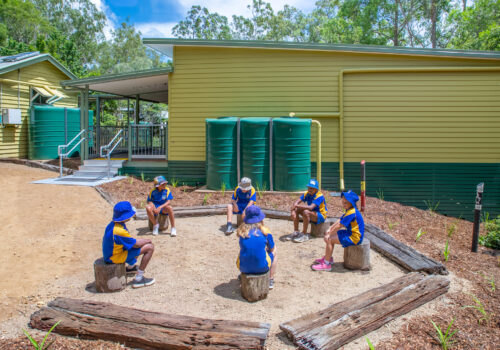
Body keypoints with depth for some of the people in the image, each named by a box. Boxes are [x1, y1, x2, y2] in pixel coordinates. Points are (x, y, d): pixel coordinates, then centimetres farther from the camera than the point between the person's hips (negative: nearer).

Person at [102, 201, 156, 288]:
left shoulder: (113, 224, 0)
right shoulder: (119, 230, -30)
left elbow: (129, 239, 13)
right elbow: (135, 244, -20)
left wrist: (144, 240, 5)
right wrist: (147, 241, -1)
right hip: (115, 257, -10)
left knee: (141, 241, 25)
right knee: (150, 247, -15)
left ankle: (130, 267, 40)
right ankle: (138, 279, -10)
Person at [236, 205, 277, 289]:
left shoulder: (241, 231, -1)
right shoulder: (265, 231, -8)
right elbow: (272, 248, 7)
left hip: (244, 267, 3)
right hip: (261, 267, -3)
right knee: (274, 251, 28)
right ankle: (270, 281, 36)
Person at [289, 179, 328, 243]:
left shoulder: (319, 196, -24)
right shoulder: (307, 194, -3)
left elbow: (310, 207, -37)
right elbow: (296, 202, -12)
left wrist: (298, 206, -38)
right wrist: (293, 211, -30)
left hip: (321, 215, -7)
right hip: (311, 214, 7)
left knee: (306, 212, -34)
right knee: (296, 210, -8)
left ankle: (304, 235, -23)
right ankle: (296, 232, -3)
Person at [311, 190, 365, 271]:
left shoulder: (351, 213, -24)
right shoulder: (349, 211, 9)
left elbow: (339, 226, -23)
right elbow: (339, 221, 11)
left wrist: (329, 234, -15)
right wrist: (330, 229, 3)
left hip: (354, 237, -11)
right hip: (350, 233, 11)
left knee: (329, 239, -16)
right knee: (331, 236, 16)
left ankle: (326, 264, -9)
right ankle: (328, 258, 23)